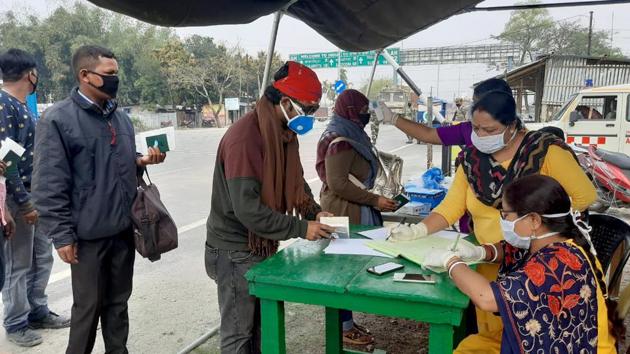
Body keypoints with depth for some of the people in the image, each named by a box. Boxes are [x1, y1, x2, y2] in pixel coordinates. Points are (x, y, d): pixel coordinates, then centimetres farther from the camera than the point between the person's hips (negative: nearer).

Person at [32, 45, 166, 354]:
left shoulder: (121, 117, 10)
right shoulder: (57, 119, -11)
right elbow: (49, 184, -13)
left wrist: (142, 161, 0)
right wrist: (62, 235, -14)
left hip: (124, 228, 6)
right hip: (88, 233, -6)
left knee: (118, 301, 17)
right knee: (88, 306, 8)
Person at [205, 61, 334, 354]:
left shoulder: (284, 134, 4)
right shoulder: (244, 138, -26)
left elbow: (295, 181, 14)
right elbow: (248, 210, -29)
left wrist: (314, 212, -4)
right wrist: (301, 228, -23)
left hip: (261, 245, 9)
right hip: (236, 251, -9)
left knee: (260, 325, 20)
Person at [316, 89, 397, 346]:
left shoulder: (352, 136, 12)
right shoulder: (340, 141, -19)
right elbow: (338, 183, -25)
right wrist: (375, 200, -22)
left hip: (353, 211, 10)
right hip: (343, 213, -10)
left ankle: (346, 321, 27)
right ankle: (344, 327, 12)